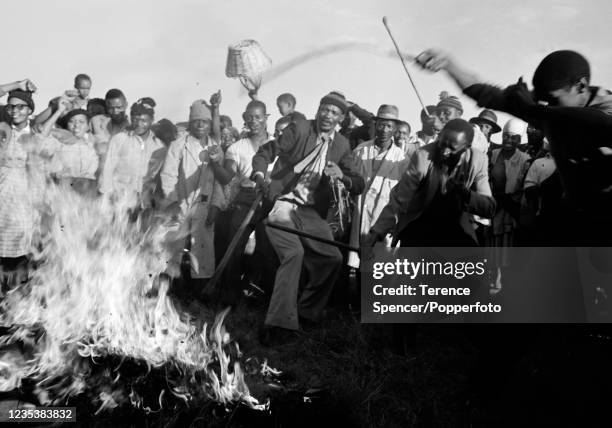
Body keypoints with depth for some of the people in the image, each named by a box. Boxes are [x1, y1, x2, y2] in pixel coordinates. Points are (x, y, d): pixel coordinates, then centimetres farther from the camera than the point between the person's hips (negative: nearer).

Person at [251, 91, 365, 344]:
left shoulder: (341, 145, 11)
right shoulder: (298, 130, -1)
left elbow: (359, 185, 8)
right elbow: (266, 153, -2)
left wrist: (342, 176, -14)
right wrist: (259, 175, -22)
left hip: (311, 212, 5)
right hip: (282, 204, -5)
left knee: (332, 258, -2)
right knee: (294, 253, -25)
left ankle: (307, 312, 19)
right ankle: (278, 323, -20)